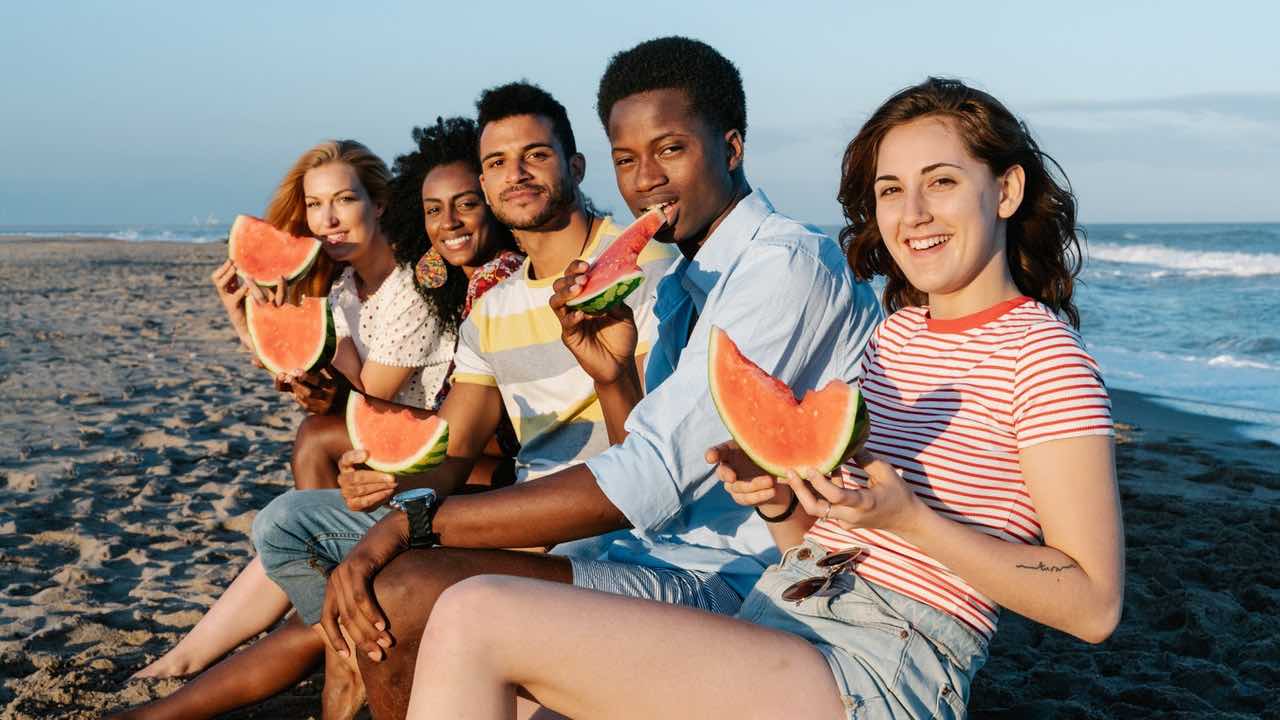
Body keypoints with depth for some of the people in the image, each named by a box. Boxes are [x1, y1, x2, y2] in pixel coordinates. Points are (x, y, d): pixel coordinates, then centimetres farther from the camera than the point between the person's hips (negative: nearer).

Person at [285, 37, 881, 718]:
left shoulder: (789, 264, -15)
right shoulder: (681, 283, 17)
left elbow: (649, 477, -23)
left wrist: (411, 523, -21)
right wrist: (612, 376, -2)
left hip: (735, 586, -9)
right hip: (672, 564, 9)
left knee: (402, 594, -22)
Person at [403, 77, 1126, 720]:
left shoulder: (1041, 353, -5)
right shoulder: (895, 332, 17)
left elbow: (1095, 605, -11)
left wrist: (907, 518, -20)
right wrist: (779, 500, -2)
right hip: (773, 624, 7)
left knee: (476, 617, -18)